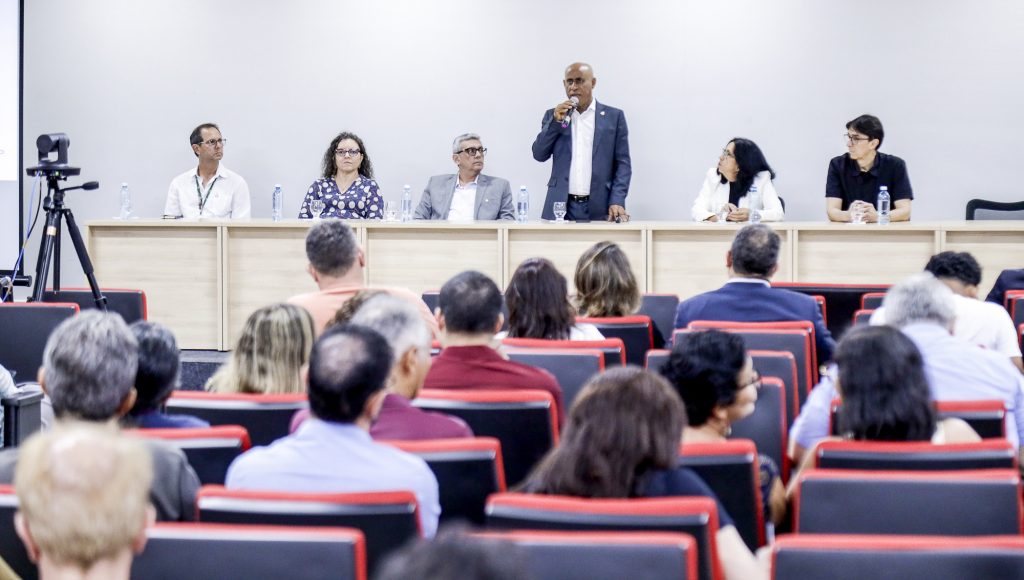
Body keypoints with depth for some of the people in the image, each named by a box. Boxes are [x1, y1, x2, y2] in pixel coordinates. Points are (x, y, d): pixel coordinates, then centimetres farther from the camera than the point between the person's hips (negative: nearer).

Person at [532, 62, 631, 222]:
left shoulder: (613, 116, 7)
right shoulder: (553, 115, 13)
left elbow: (623, 163, 4)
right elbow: (539, 155, 5)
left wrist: (617, 202, -8)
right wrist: (556, 121, -6)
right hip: (561, 208, 1)